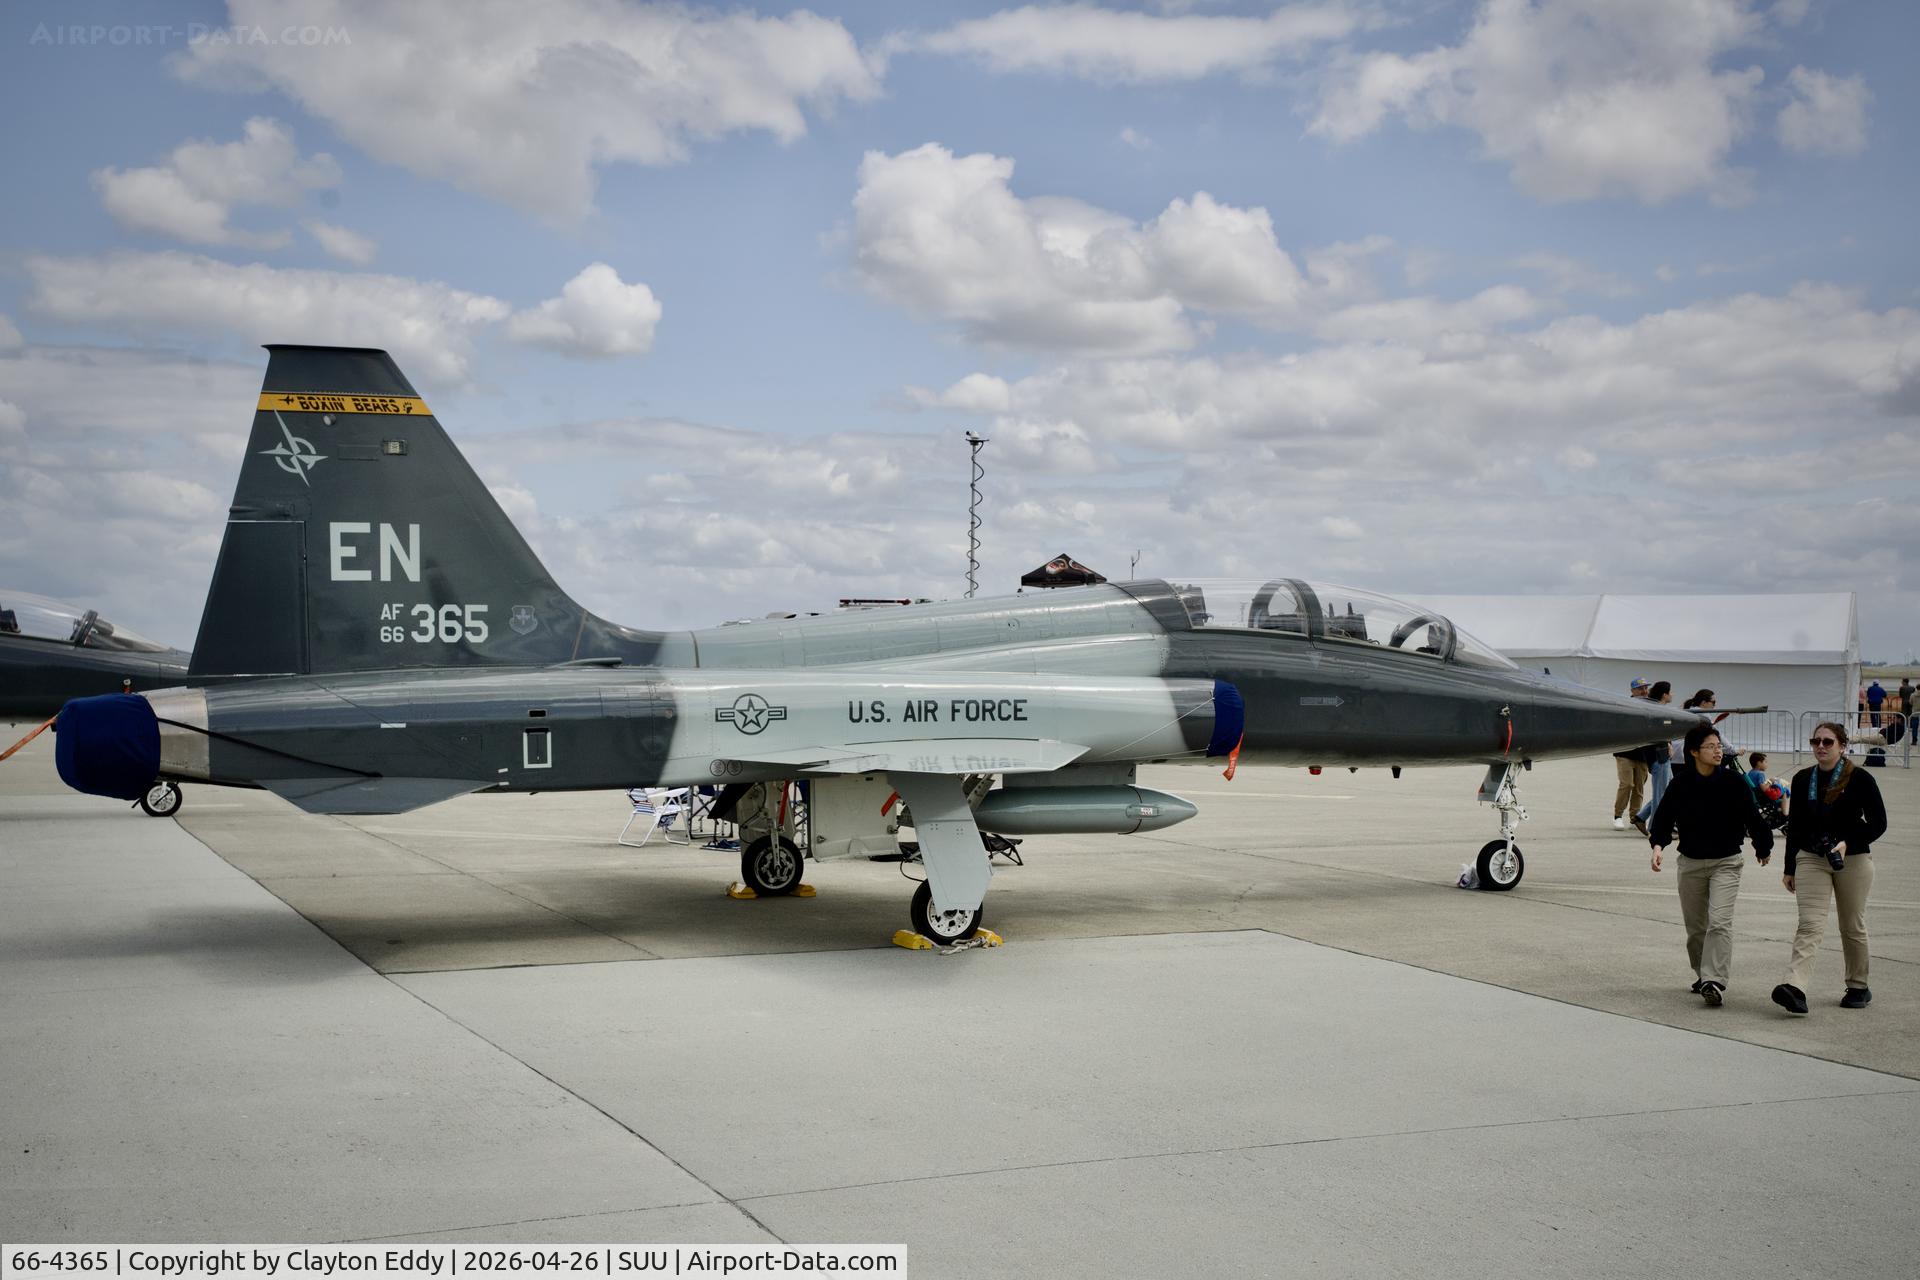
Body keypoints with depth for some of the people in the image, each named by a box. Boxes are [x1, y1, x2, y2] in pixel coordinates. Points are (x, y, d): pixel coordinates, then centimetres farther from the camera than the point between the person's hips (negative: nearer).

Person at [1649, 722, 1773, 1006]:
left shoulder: (1733, 782, -8)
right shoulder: (1681, 784, -5)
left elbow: (1752, 816, 4)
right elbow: (1664, 816, 0)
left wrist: (1763, 847, 16)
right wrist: (1658, 845, -17)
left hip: (1726, 863, -2)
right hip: (1690, 863, 2)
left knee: (1719, 922, -17)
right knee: (1695, 926, 12)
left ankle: (1714, 980, -19)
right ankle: (1703, 975, 30)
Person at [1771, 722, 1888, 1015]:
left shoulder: (1859, 779, -6)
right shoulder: (1802, 779, 5)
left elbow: (1878, 823, -5)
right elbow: (1795, 825, 12)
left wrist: (1848, 843, -21)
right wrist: (1789, 868, 13)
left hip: (1853, 861, -2)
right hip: (1811, 859, 2)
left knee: (1852, 927, 11)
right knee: (1810, 924, -12)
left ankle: (1858, 986, 29)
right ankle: (1795, 988, -27)